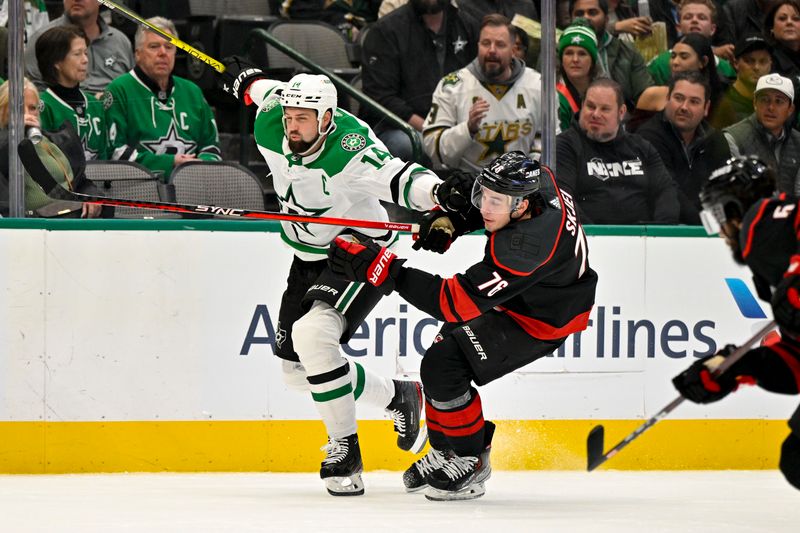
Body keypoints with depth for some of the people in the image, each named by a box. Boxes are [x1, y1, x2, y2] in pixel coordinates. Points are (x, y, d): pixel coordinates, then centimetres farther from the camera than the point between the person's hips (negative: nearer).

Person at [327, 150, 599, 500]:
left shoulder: (522, 248, -40)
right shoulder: (536, 181, -17)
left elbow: (454, 302, -38)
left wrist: (383, 269, -40)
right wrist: (453, 218, -3)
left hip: (540, 322, -9)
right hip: (513, 295, 9)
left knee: (443, 366, -17)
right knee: (442, 357, 11)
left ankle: (471, 462, 0)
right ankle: (445, 453, 28)